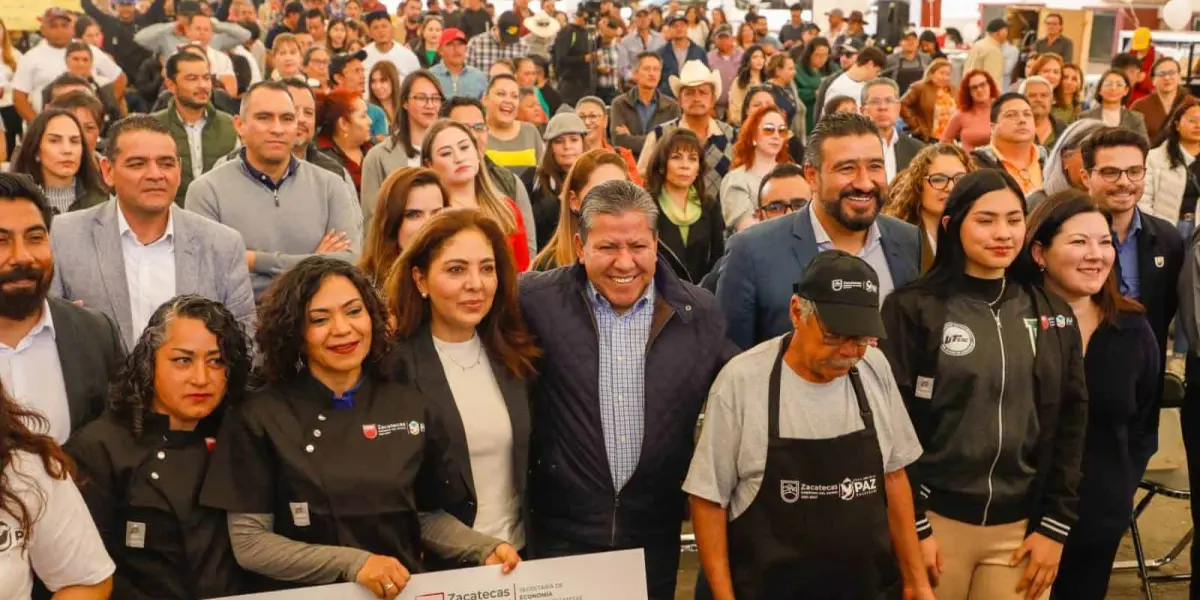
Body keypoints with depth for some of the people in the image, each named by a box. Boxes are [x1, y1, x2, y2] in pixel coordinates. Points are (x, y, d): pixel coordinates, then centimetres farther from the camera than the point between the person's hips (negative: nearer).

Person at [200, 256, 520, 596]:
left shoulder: (409, 406, 4)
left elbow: (427, 515, 10)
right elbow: (248, 543, -6)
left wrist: (485, 550, -6)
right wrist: (352, 563, -15)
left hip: (404, 590, 2)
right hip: (310, 594, -2)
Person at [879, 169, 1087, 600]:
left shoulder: (1052, 315, 5)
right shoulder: (912, 308, -6)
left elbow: (1070, 422, 6)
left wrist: (1055, 525, 1)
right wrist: (913, 525, -10)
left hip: (1022, 527, 3)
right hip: (936, 518, -3)